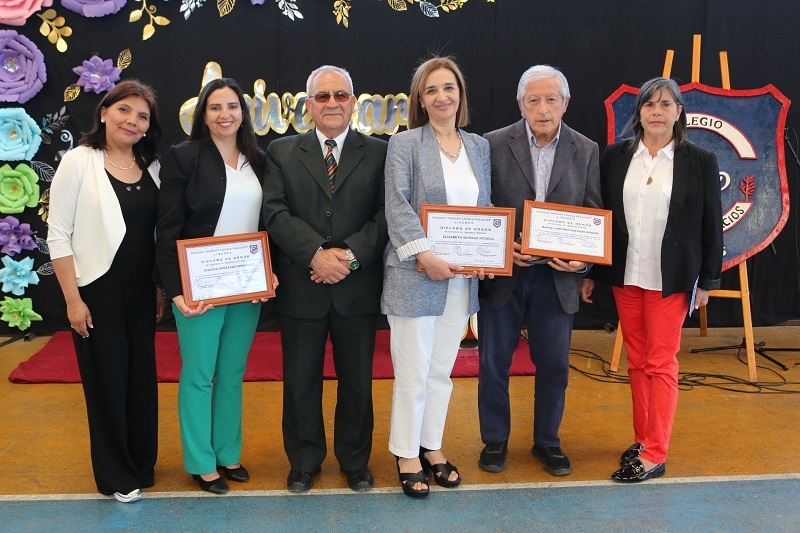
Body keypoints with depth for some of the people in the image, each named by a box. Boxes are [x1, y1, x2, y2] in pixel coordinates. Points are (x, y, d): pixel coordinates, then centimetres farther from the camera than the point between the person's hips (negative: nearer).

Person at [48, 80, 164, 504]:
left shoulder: (152, 167, 5)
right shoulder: (79, 161, -9)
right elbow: (58, 235, -10)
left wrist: (162, 286, 8)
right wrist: (72, 298, -13)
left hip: (141, 292, 5)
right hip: (97, 291, -4)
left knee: (142, 377, 13)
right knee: (107, 380, 7)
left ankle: (142, 463, 33)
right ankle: (116, 475, 24)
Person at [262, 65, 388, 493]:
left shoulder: (379, 153, 3)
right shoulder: (282, 152, 4)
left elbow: (386, 215, -4)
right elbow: (275, 213, -6)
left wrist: (349, 254, -18)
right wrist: (318, 254, -18)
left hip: (358, 288, 0)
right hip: (301, 288, 0)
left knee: (357, 381, 13)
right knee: (300, 382, 11)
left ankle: (355, 461, 31)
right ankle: (303, 462, 30)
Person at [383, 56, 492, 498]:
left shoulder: (479, 147, 13)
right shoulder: (405, 143, -3)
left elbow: (486, 208, 13)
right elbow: (397, 206, -12)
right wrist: (425, 256, -21)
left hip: (461, 278, 5)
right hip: (415, 276, -5)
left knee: (442, 370, 14)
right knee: (413, 374, 1)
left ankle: (432, 447, 28)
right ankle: (406, 455, 17)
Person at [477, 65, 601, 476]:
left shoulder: (586, 151, 2)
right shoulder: (494, 145, -4)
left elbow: (594, 216, 4)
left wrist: (584, 258, -12)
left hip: (557, 276, 2)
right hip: (502, 273, -1)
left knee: (554, 365, 10)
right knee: (493, 363, 9)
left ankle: (547, 442, 30)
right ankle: (494, 440, 28)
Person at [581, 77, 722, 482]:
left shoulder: (699, 161, -3)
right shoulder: (615, 156, 2)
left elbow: (711, 226, 0)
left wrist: (708, 280, -1)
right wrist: (591, 273, 6)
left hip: (670, 279, -3)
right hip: (624, 276, 3)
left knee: (661, 364, 2)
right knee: (636, 362, 11)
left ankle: (654, 454, 9)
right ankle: (643, 439, 24)